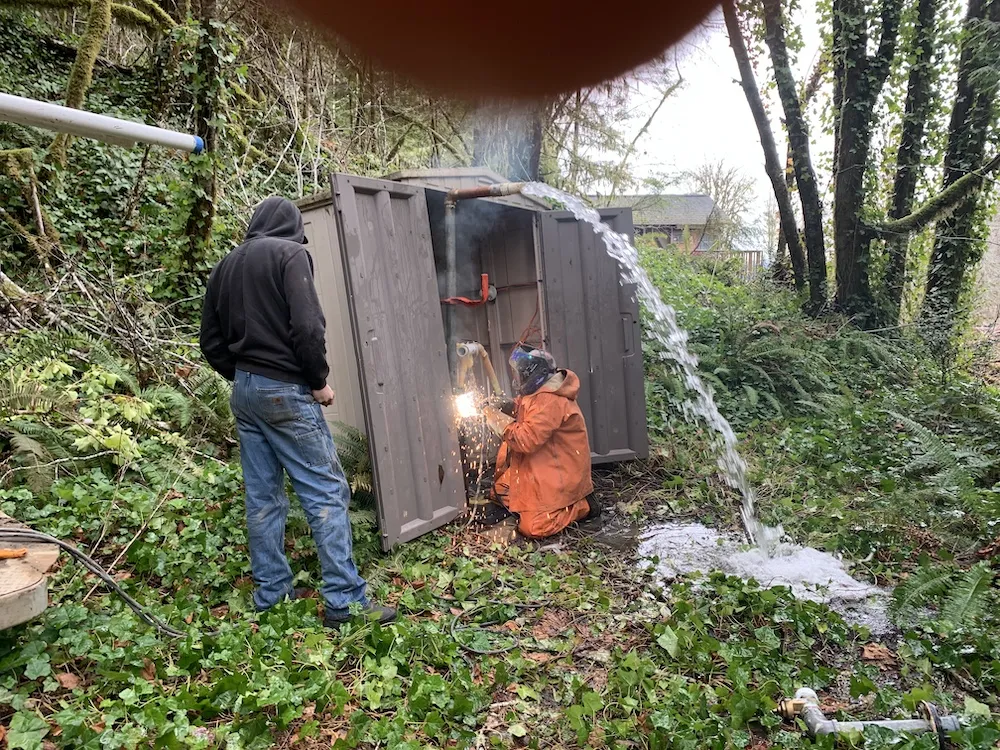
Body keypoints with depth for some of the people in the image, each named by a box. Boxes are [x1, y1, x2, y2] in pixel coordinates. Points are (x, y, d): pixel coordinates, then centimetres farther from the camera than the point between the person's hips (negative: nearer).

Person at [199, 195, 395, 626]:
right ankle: (345, 601, -2)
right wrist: (320, 381, -7)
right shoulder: (290, 254, -6)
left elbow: (211, 341, 16)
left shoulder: (226, 266, 16)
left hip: (244, 391, 8)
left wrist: (240, 376, 18)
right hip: (285, 390, -8)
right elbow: (307, 327, -17)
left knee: (262, 497, 12)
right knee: (326, 492, -4)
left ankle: (270, 596, 20)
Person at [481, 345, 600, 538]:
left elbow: (526, 439, -28)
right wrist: (503, 410, 0)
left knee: (533, 527, -15)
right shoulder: (538, 393, 7)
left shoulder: (549, 401, -25)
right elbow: (524, 425, 14)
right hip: (539, 469, 11)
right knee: (501, 490, 15)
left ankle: (582, 506, 3)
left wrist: (498, 419, -17)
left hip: (559, 475, -11)